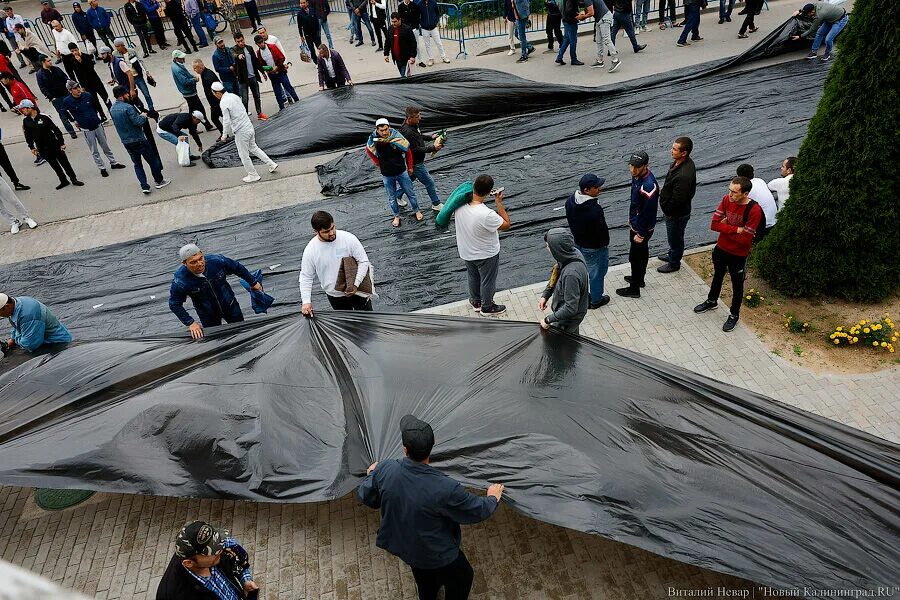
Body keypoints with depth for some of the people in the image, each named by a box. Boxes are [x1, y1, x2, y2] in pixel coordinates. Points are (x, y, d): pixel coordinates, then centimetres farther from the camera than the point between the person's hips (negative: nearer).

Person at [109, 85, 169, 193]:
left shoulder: (112, 110, 6)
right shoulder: (128, 107, -19)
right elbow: (138, 122, -23)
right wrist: (143, 117, -2)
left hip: (125, 142, 7)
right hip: (138, 139, -7)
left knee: (137, 163, 14)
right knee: (152, 159, 10)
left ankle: (144, 186, 9)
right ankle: (159, 181, 20)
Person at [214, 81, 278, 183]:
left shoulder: (223, 103, -18)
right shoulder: (234, 96, 5)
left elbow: (226, 121, -19)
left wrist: (224, 135, -6)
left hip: (241, 132, -8)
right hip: (249, 127, 8)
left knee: (244, 155, 8)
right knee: (253, 148, 25)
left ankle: (253, 175, 20)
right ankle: (271, 164, 26)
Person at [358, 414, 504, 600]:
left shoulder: (383, 470, -28)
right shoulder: (446, 489, -39)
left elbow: (365, 497, -7)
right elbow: (478, 511, -22)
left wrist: (371, 474, 15)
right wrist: (493, 497, 1)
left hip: (401, 545, 5)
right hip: (438, 556, -5)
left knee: (425, 580, 36)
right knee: (462, 578, 27)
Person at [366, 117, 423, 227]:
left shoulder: (397, 137, -21)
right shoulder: (373, 141, -18)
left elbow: (408, 151, -5)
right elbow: (368, 151, 7)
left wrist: (410, 167, 5)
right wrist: (378, 164, 4)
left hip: (402, 172, -1)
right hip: (387, 175, 1)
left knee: (410, 193, 15)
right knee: (392, 198, 14)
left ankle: (417, 211, 37)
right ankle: (396, 216, 34)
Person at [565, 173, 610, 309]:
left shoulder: (570, 201, -12)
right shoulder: (595, 210, -36)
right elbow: (602, 230, -23)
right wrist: (605, 243, -3)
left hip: (578, 243, 7)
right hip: (595, 248, -7)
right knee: (597, 273, 15)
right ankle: (596, 300, 34)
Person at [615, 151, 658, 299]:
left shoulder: (649, 186, -35)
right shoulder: (637, 176, -7)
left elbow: (649, 213, -27)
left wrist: (640, 234, -19)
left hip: (642, 228, -9)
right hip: (636, 223, 9)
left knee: (635, 257, 6)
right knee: (642, 252, 26)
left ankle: (634, 289, 23)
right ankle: (639, 278, 46)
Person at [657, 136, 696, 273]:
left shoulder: (684, 175, -38)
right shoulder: (679, 162, -7)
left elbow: (678, 199, -31)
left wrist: (667, 210, -14)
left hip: (677, 213, -9)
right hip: (674, 210, 9)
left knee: (675, 238, 15)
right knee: (674, 237, 30)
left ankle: (674, 263, 37)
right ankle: (672, 255, 53)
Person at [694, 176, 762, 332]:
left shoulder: (754, 210, -27)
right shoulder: (726, 199, -13)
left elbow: (745, 239, -27)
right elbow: (714, 224, -16)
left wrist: (726, 228, -19)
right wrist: (736, 229, -25)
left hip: (738, 255, -5)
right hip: (721, 249, 5)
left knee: (737, 285, 15)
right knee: (717, 276, 27)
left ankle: (734, 315, 35)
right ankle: (712, 301, 52)